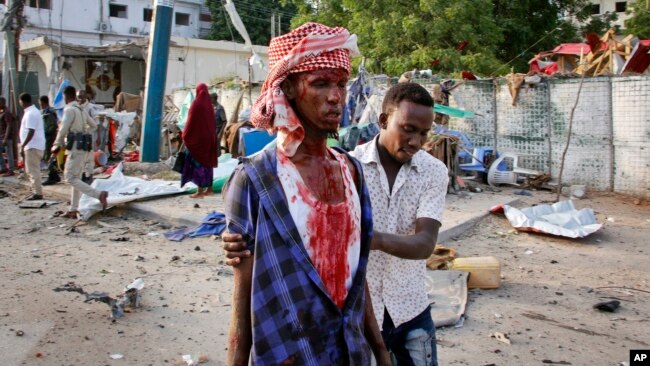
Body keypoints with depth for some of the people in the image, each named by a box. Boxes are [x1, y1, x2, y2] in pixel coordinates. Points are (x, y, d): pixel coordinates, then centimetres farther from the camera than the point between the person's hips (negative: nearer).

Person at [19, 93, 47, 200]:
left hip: (33, 147, -10)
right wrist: (24, 145, 22)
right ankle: (36, 191, 21)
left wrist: (22, 145, -21)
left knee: (33, 171, -6)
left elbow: (31, 132, -23)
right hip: (33, 146, 10)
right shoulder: (34, 111, 16)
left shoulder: (30, 113, -16)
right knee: (30, 170, 16)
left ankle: (37, 193, -3)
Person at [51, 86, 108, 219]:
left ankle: (99, 194, -23)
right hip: (83, 147, 9)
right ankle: (73, 210, 13)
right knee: (76, 178, 11)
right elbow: (93, 125, 26)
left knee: (70, 178, -9)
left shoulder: (69, 109, -10)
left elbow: (63, 129, -14)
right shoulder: (81, 110, 17)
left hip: (75, 148, -9)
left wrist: (57, 146, -2)